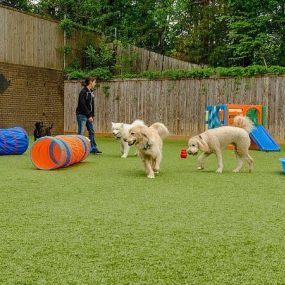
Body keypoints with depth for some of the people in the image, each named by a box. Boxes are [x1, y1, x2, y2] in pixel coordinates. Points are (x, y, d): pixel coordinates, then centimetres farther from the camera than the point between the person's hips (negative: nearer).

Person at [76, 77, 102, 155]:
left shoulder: (91, 92, 11)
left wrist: (92, 115, 11)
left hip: (88, 115, 9)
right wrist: (89, 116, -18)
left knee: (92, 132, 12)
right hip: (82, 115, -9)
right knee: (80, 133, -6)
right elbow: (83, 105, -19)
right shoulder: (83, 92, -15)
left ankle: (93, 149, 21)